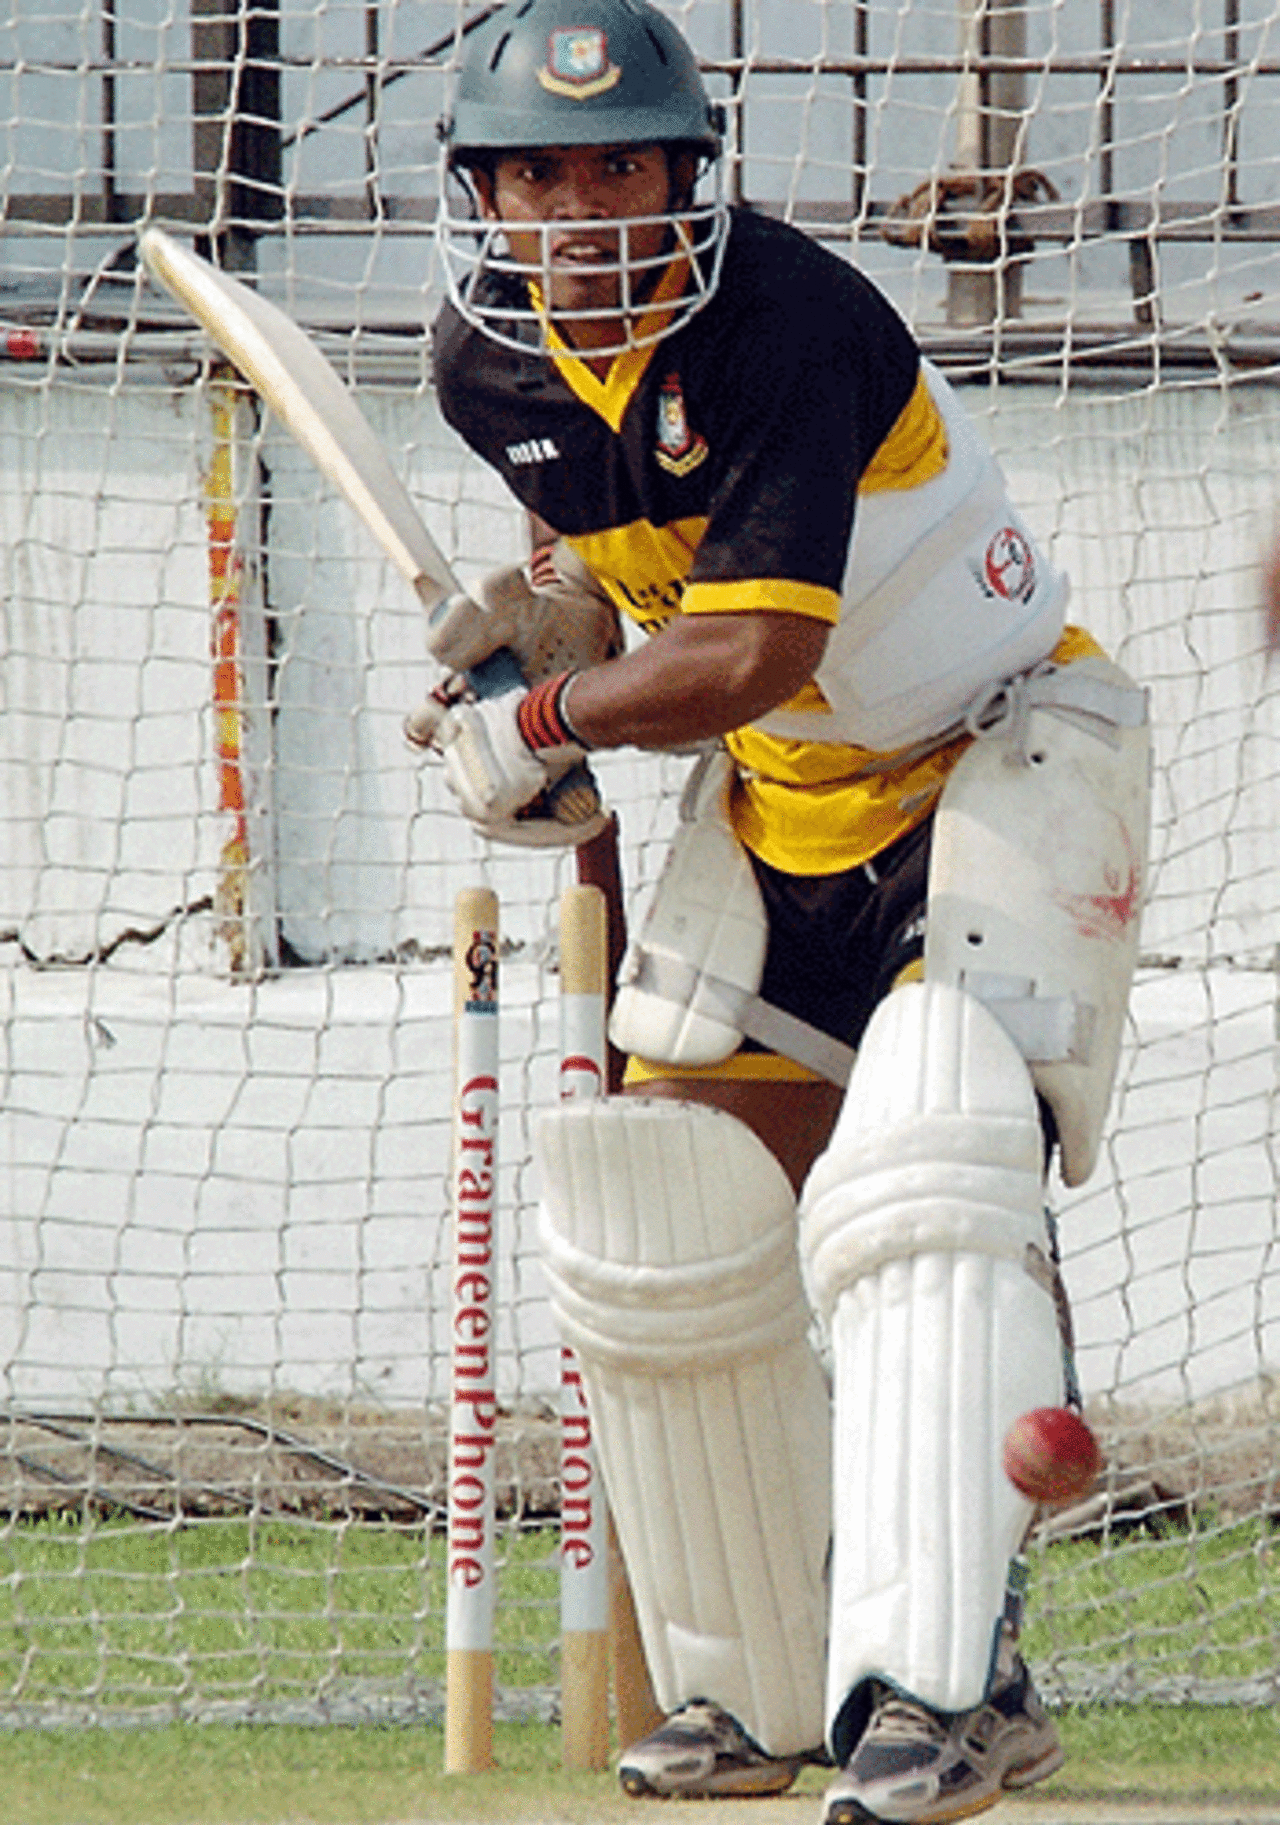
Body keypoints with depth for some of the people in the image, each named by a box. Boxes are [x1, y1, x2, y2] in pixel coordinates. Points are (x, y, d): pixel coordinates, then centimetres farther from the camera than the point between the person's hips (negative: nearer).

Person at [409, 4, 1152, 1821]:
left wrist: (543, 720, -17)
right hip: (782, 804, 8)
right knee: (669, 1236, 6)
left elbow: (751, 653, -30)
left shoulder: (800, 326, -28)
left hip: (1002, 762, -8)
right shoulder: (491, 360, -4)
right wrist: (539, 618, -2)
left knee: (921, 1179, -27)